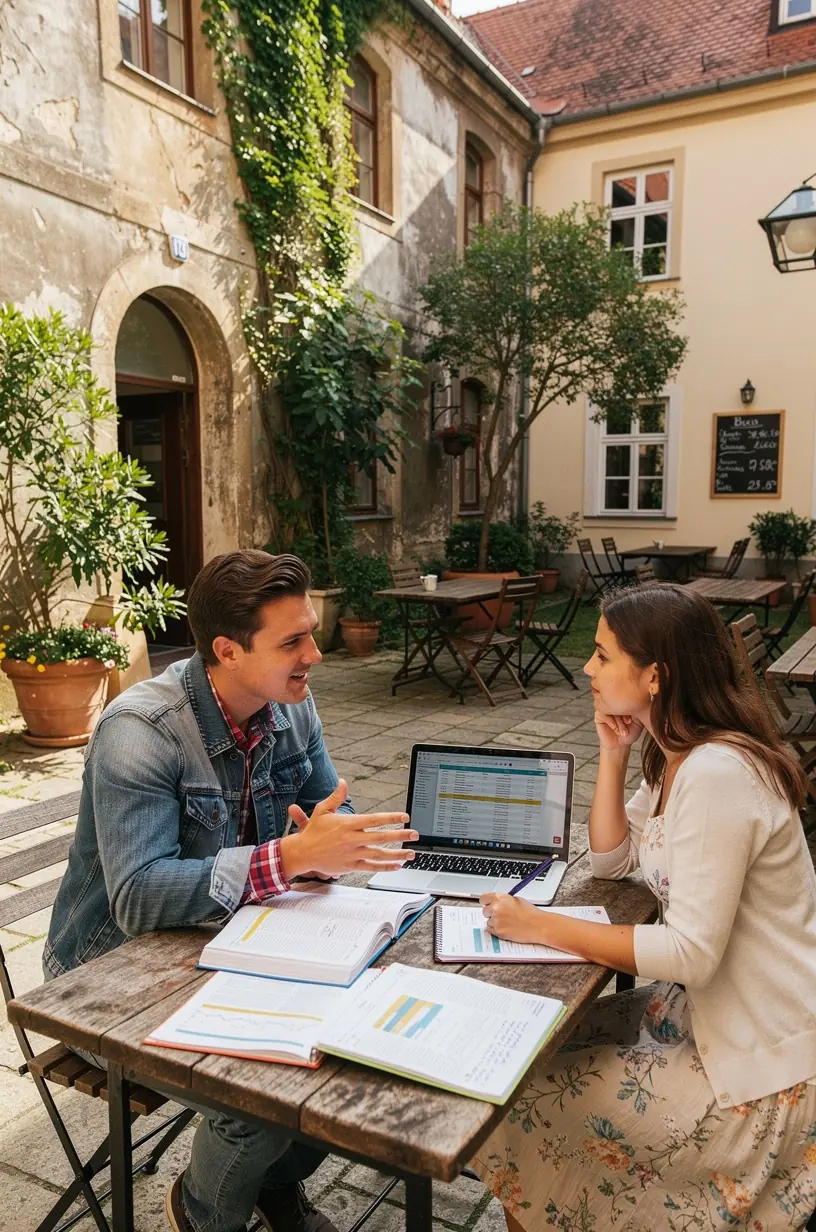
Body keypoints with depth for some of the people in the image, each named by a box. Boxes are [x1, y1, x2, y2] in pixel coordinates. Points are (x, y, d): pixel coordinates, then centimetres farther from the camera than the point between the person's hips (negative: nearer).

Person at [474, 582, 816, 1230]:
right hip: (710, 1006, 9)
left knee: (524, 1110, -3)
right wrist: (614, 754, -4)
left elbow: (690, 953, -28)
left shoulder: (715, 775, -29)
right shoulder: (677, 755, 2)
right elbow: (611, 859, 8)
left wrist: (542, 927, -23)